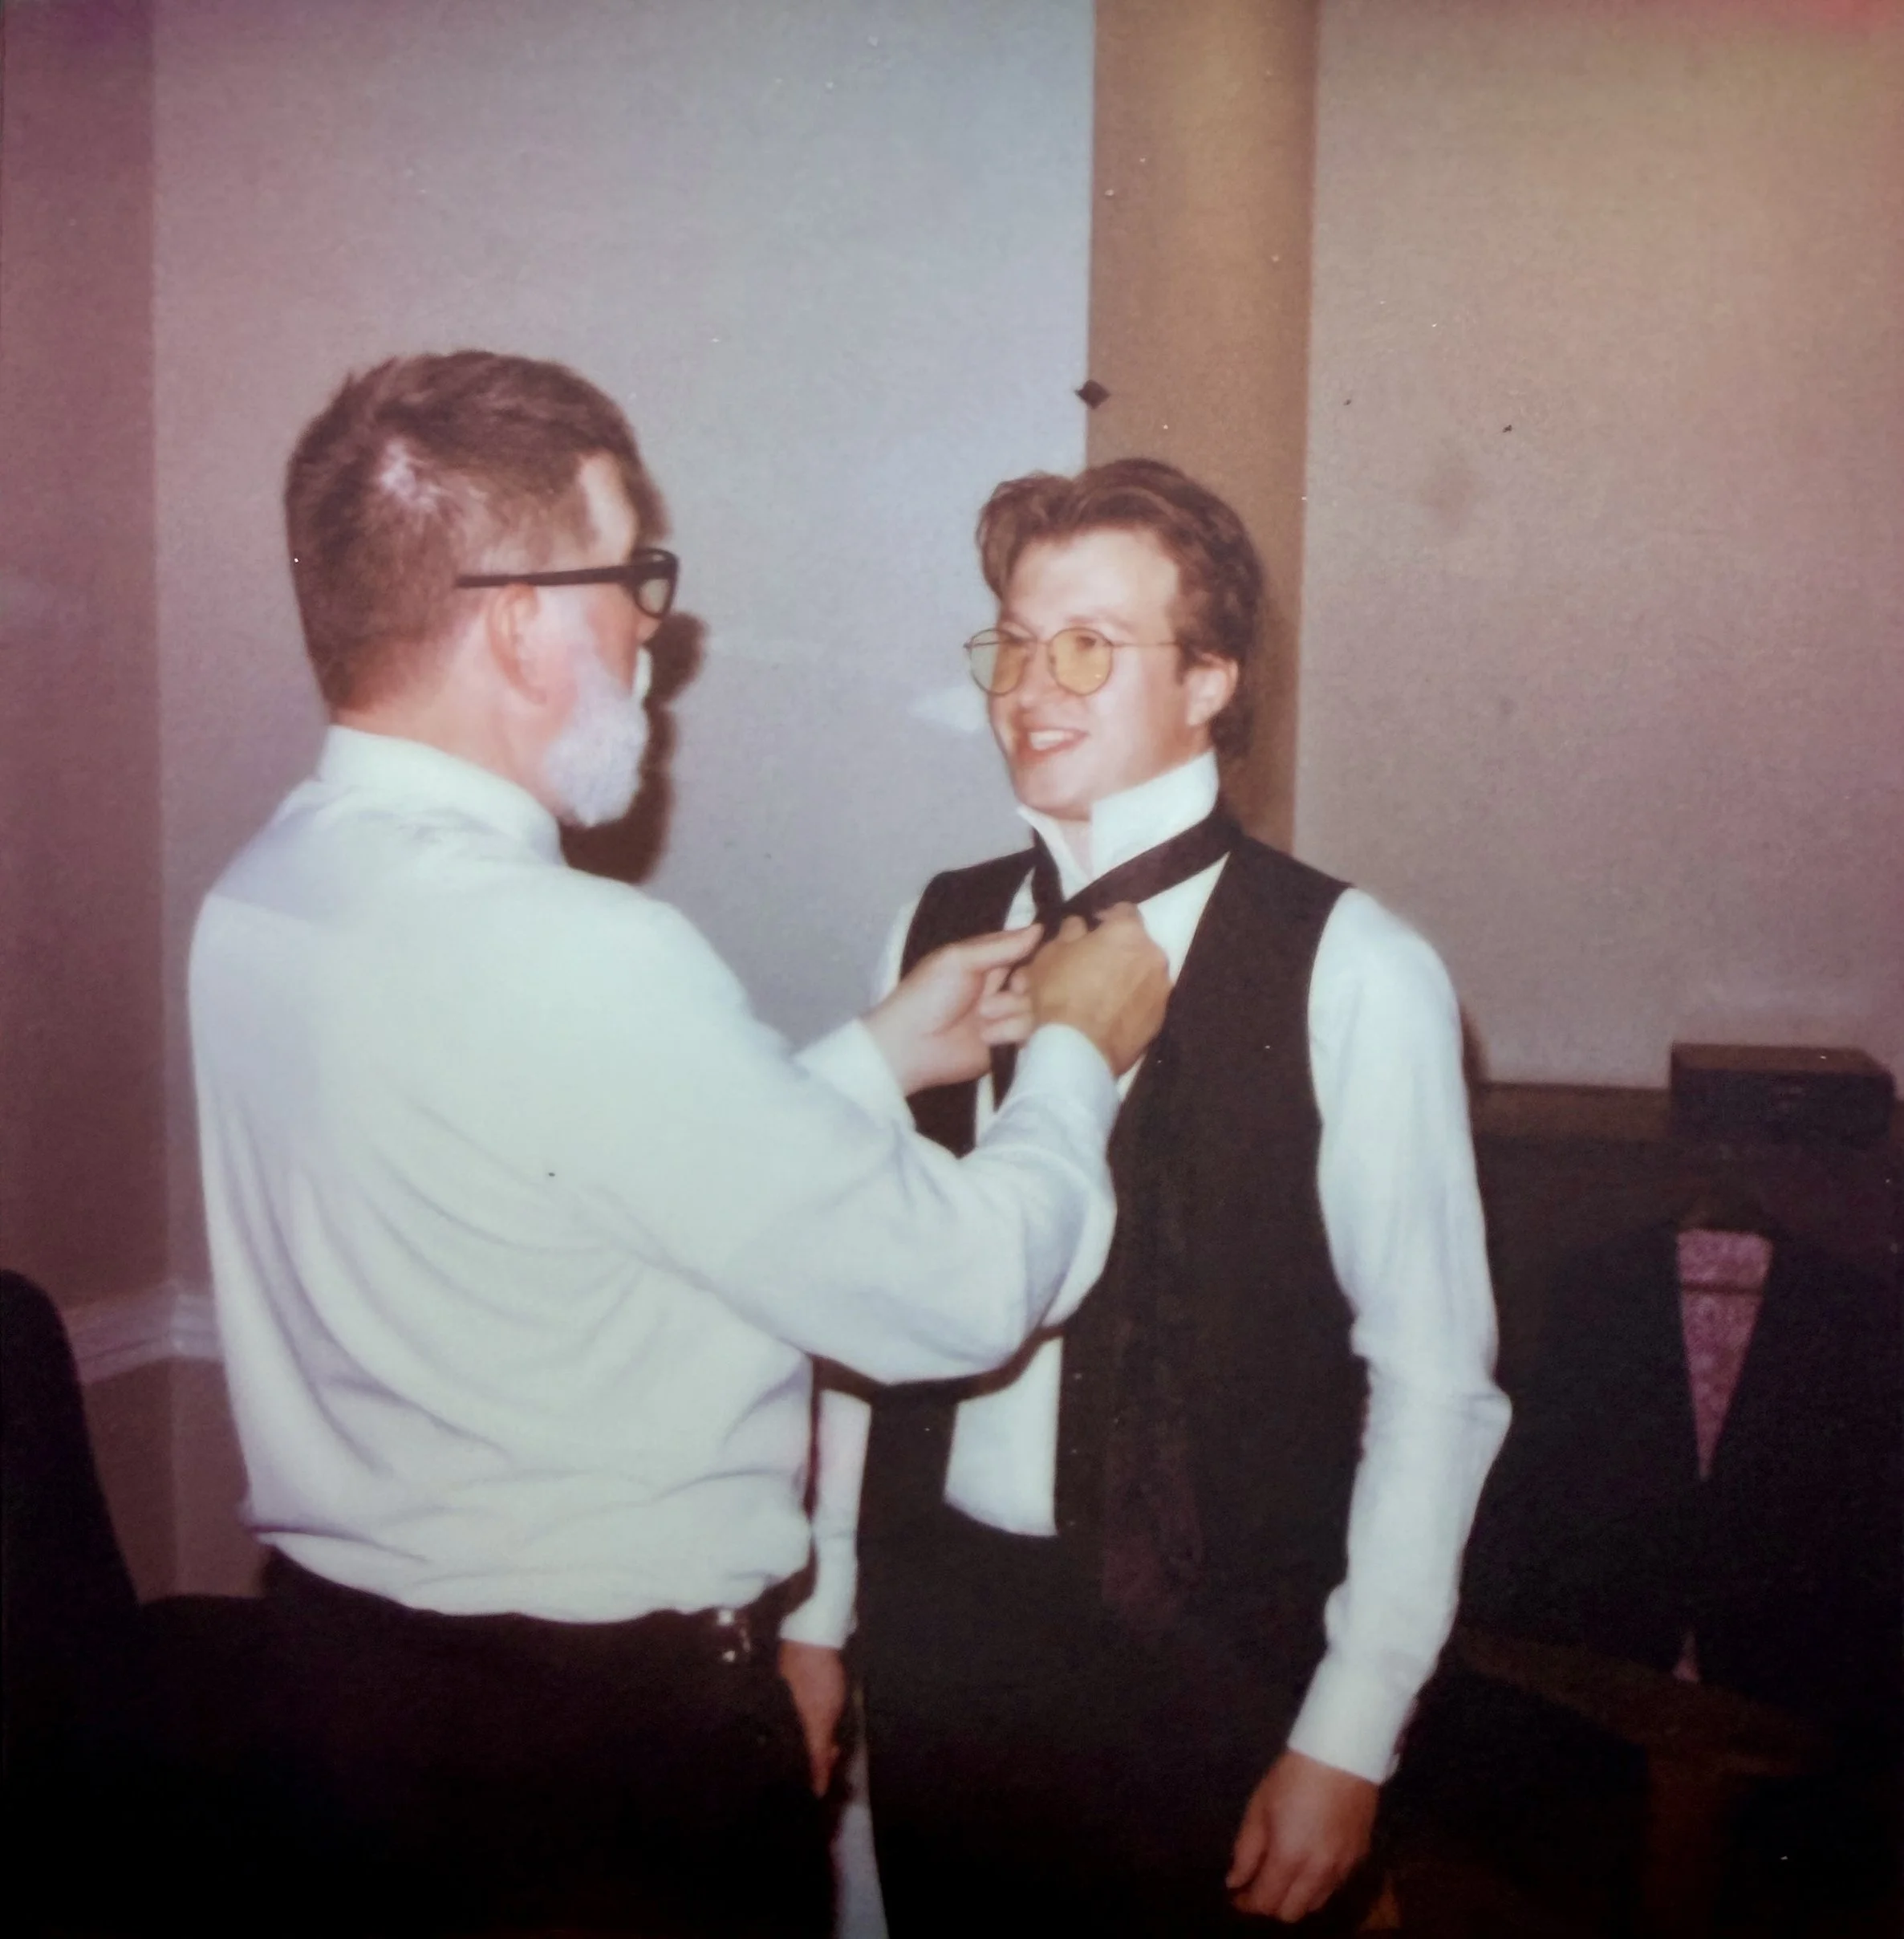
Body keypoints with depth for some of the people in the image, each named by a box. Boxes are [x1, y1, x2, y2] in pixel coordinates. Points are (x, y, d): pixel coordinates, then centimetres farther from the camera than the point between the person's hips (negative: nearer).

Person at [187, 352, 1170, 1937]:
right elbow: (954, 1292, -21)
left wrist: (882, 1056, 9)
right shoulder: (573, 957, -28)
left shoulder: (265, 896, -1)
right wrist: (1078, 1055, -4)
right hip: (610, 1729, -8)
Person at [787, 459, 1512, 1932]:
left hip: (1197, 1668, -4)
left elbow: (1434, 1382, -11)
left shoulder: (1351, 976, -13)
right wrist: (815, 1616, 7)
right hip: (931, 1629, 4)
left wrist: (1347, 1743, -9)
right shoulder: (936, 933, 1)